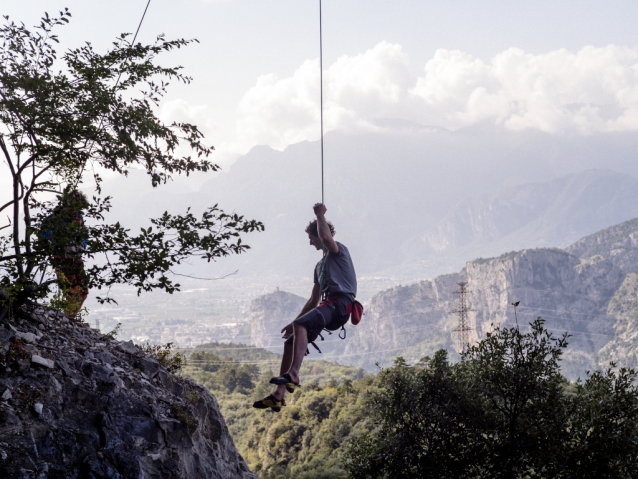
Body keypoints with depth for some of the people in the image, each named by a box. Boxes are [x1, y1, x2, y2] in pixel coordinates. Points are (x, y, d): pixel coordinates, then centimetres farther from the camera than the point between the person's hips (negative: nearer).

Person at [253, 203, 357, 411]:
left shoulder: (338, 250, 5)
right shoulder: (320, 265, 30)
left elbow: (326, 237, -21)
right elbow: (313, 300, 30)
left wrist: (320, 215, -7)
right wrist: (293, 323, 26)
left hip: (341, 302, -9)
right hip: (328, 307, 9)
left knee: (301, 325, -32)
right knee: (290, 343, 3)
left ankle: (293, 375, -40)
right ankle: (279, 396, 1)